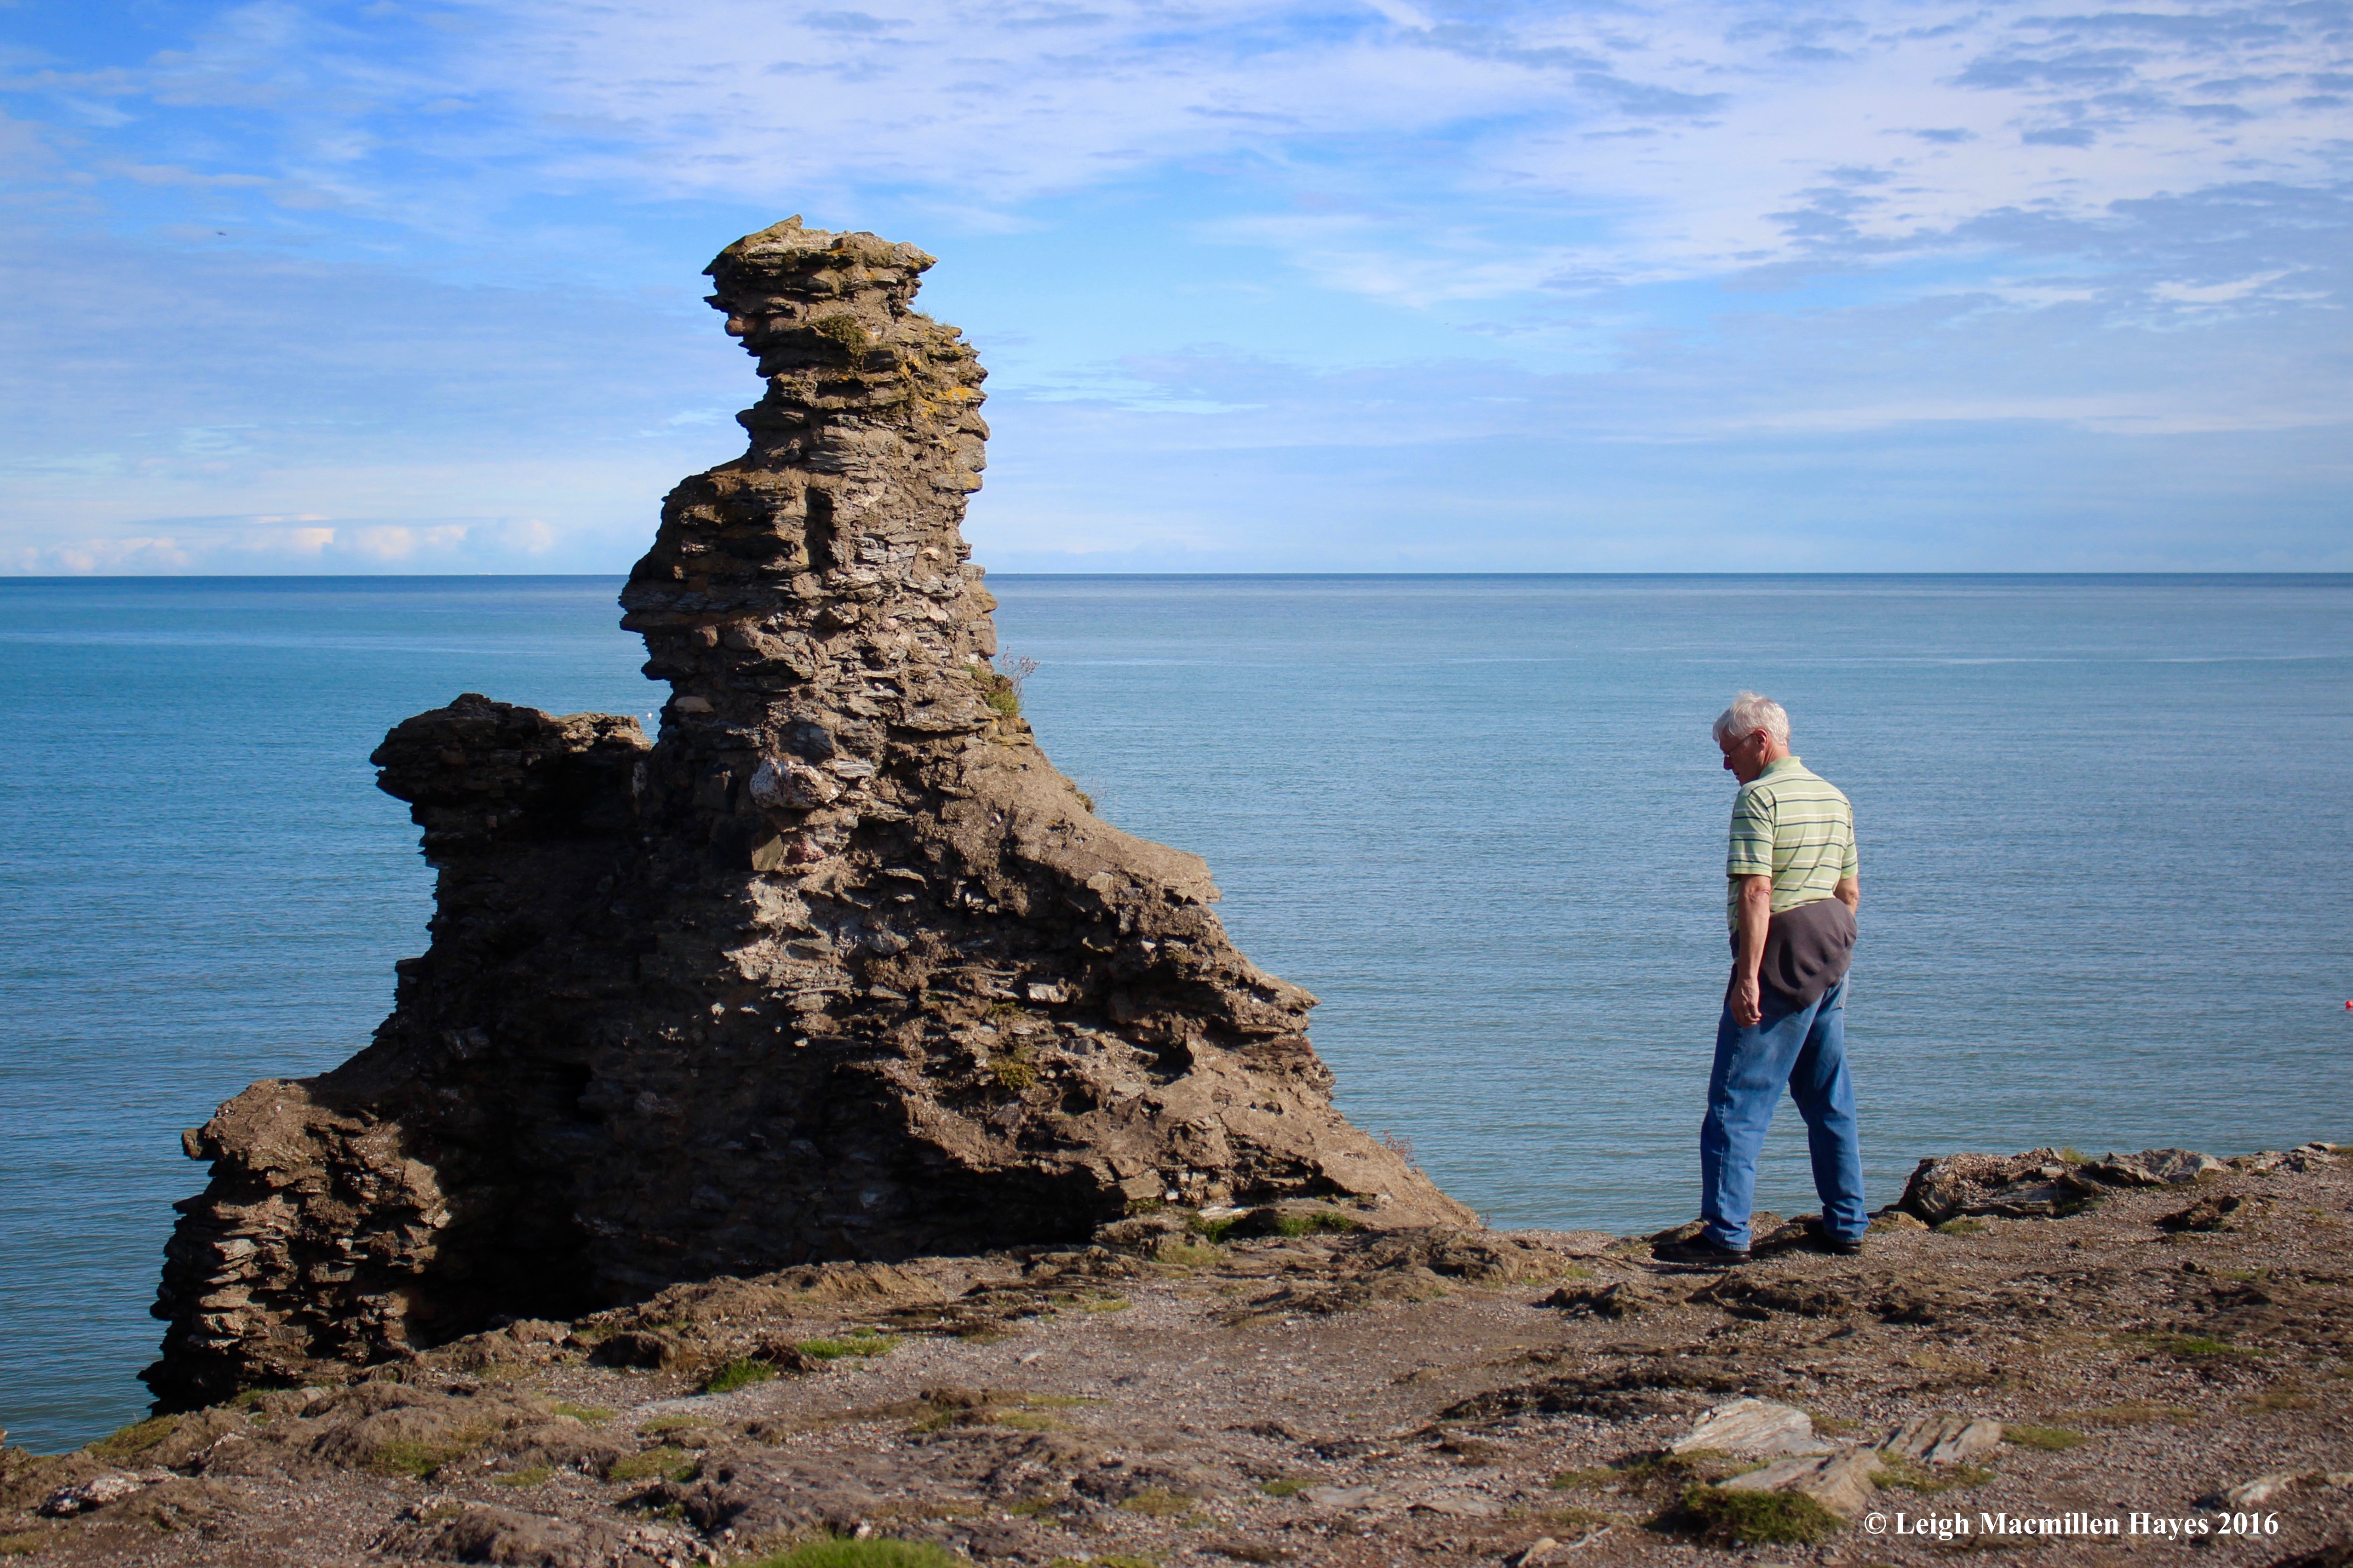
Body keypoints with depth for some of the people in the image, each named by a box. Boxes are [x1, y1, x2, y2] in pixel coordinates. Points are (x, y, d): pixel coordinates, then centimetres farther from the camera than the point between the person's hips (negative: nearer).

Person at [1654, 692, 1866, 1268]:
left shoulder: (1760, 797, -12)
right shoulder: (1834, 798, 15)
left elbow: (1756, 891, -20)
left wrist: (1747, 976, -22)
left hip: (1780, 959, -9)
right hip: (1832, 959, 9)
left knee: (1738, 1102, -8)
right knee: (1831, 1101, 15)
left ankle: (1726, 1236, -11)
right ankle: (1845, 1226, 18)